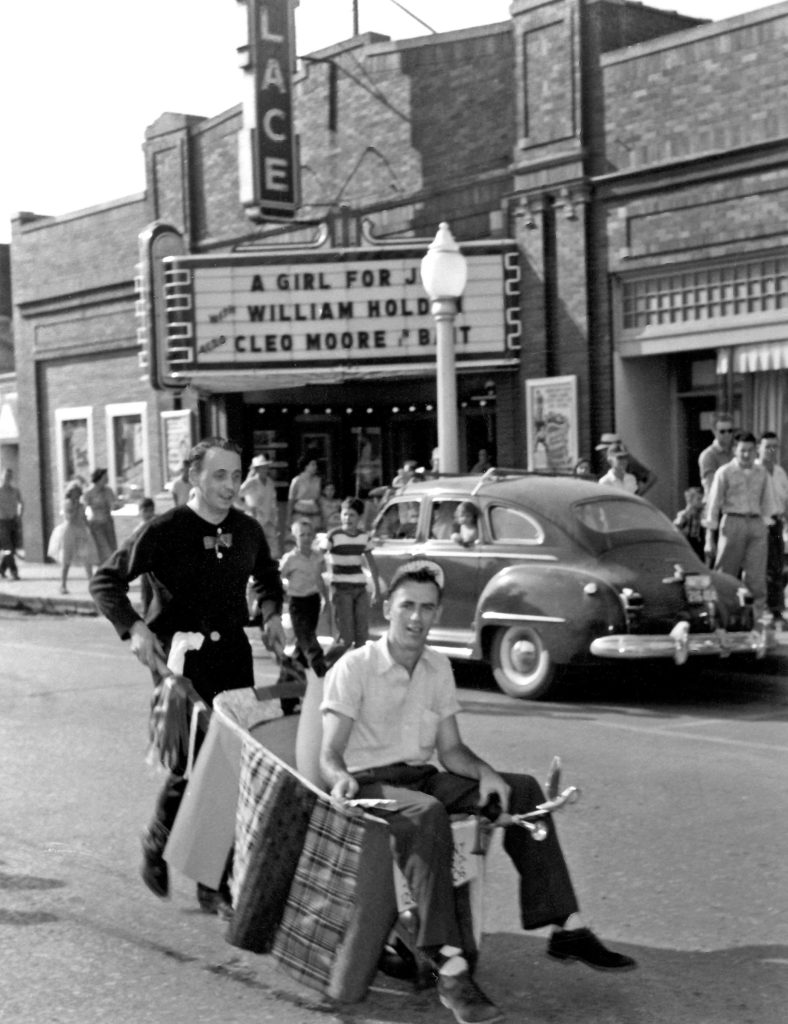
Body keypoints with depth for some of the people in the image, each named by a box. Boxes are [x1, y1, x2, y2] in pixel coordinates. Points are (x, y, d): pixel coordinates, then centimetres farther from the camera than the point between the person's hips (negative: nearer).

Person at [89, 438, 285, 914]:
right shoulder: (165, 531, -7)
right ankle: (157, 847, 19)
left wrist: (272, 612, 8)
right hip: (180, 656, -5)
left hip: (233, 652, 5)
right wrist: (134, 627, -18)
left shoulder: (248, 530, 7)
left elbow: (268, 576, 28)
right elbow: (106, 581, -4)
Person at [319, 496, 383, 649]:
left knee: (362, 635, 5)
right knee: (345, 636, -7)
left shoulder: (364, 537, 7)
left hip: (360, 588, 5)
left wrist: (376, 587, 19)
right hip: (341, 589, -5)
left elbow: (371, 563, 18)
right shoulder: (333, 536, -9)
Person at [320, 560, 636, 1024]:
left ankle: (567, 928, -11)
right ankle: (451, 968, -46)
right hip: (371, 783, -6)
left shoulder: (439, 667, 12)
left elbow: (450, 749, 12)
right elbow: (330, 754, -12)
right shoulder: (354, 667, -8)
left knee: (523, 789, -10)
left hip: (423, 777, 7)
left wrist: (485, 772, -10)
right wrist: (340, 778, -36)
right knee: (427, 813, -39)